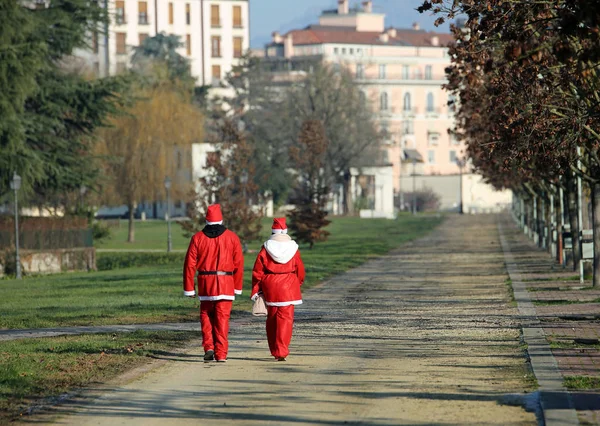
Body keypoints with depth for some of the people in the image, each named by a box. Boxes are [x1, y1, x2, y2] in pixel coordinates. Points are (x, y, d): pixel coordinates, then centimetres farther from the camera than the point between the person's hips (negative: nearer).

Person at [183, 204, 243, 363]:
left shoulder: (198, 238, 1)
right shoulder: (232, 237, 1)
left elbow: (190, 265, -1)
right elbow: (238, 264, 1)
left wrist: (189, 288, 4)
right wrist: (237, 287, 10)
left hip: (205, 283, 1)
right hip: (226, 284, -1)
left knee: (206, 315, 15)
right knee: (222, 318, 1)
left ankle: (209, 347, 1)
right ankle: (221, 354, -2)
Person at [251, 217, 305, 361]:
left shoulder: (266, 248, -4)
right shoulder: (293, 248, -2)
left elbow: (257, 271, -4)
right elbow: (300, 271, 5)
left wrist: (256, 290, 4)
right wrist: (297, 284, 24)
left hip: (270, 288, 1)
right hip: (288, 288, -1)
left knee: (272, 319, 14)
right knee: (286, 319, -2)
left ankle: (274, 351, 21)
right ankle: (281, 352, -14)